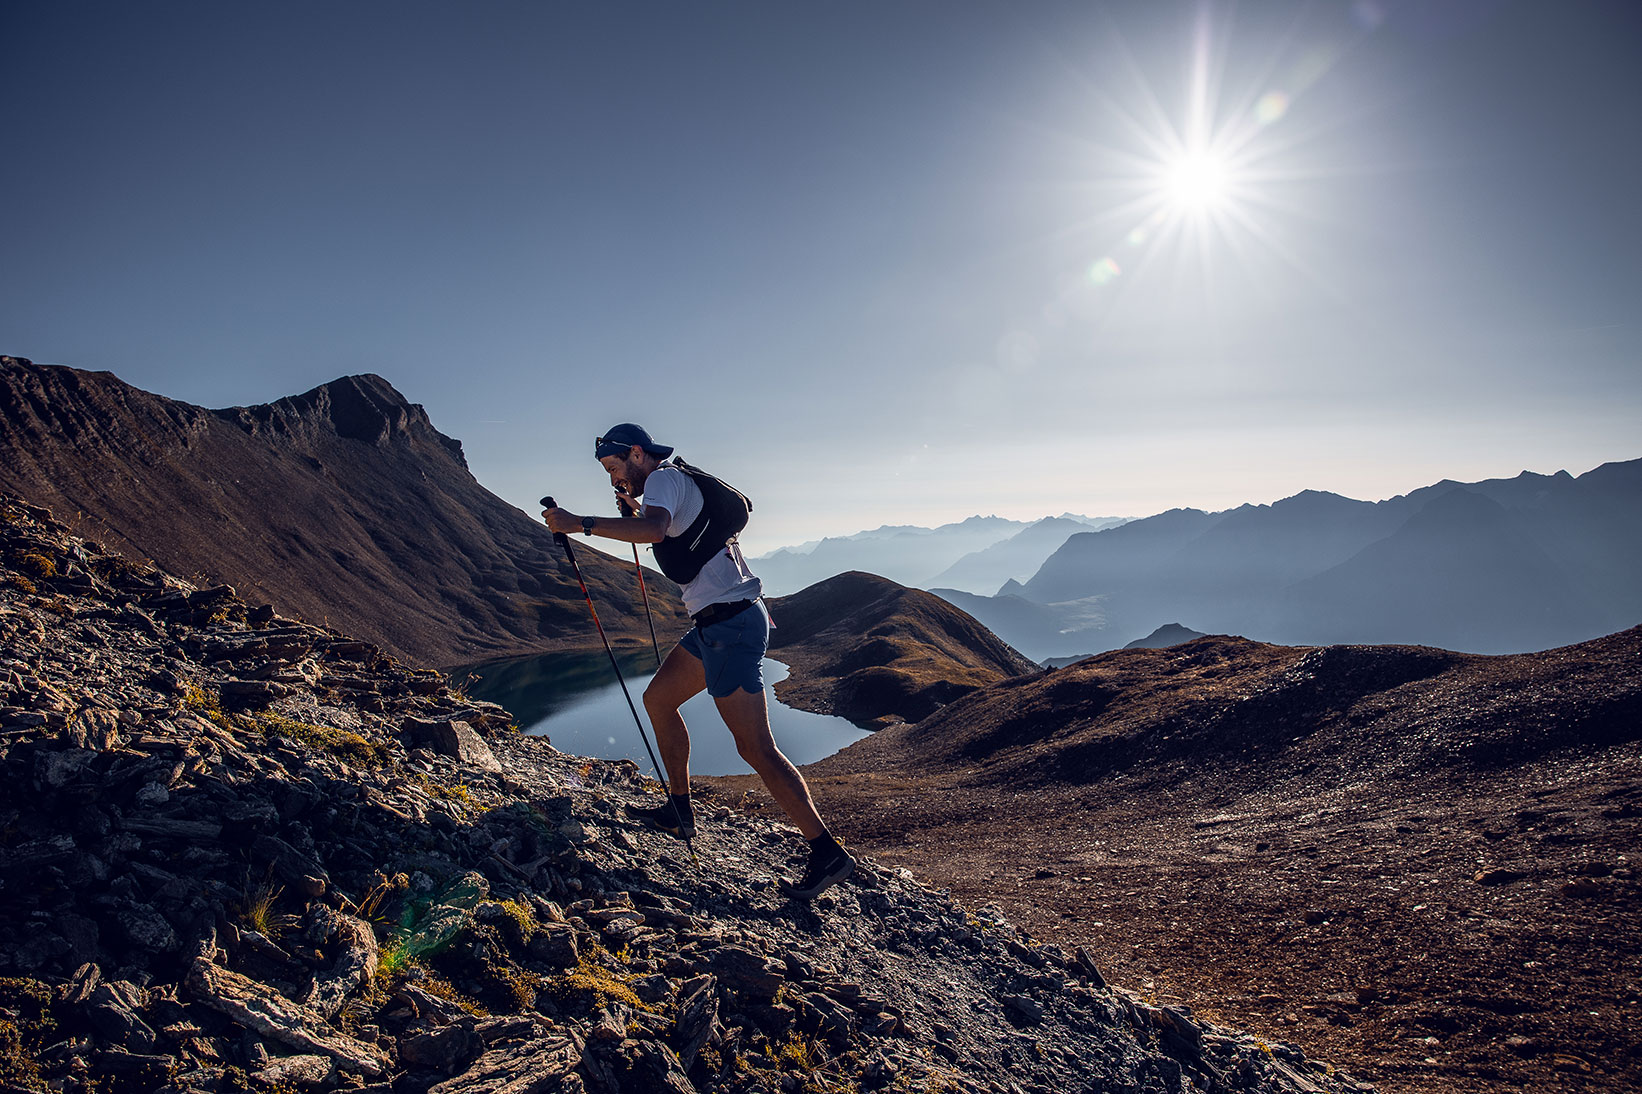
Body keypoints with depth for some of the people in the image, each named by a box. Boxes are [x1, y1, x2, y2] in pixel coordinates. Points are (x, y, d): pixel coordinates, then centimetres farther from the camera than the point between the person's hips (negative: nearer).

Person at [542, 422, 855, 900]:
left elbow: (653, 529, -30)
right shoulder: (679, 485, 21)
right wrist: (635, 511, 24)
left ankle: (827, 853, -4)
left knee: (755, 749, -9)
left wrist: (580, 523, -27)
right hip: (718, 622, 10)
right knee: (658, 700, 19)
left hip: (730, 625, -10)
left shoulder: (665, 478, -9)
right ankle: (680, 811, 30)